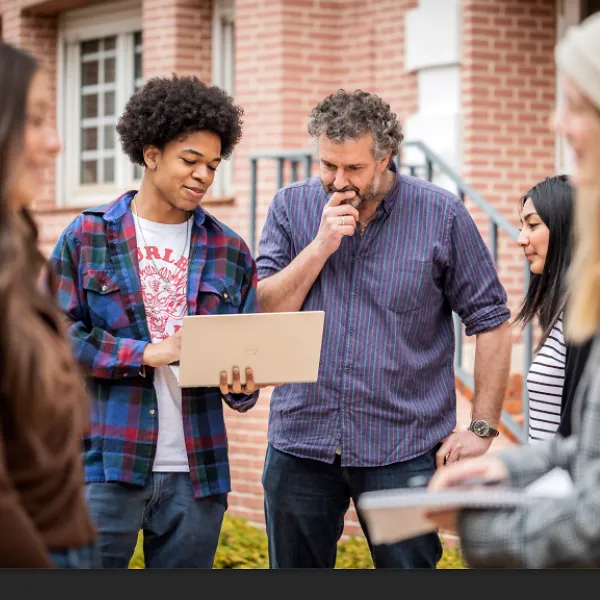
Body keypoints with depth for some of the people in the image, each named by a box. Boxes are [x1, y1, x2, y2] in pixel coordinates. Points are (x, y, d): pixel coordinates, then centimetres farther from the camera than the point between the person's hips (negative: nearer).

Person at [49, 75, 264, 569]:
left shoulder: (229, 252, 12)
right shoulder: (87, 236, 3)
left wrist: (242, 385, -12)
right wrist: (147, 353, -13)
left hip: (196, 470, 3)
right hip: (106, 463, -3)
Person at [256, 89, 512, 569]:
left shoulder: (441, 215, -3)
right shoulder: (292, 207, 4)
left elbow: (490, 322, 0)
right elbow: (264, 313, -4)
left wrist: (483, 428, -4)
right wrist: (321, 245, -14)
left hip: (403, 452, -2)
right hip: (301, 442, 2)